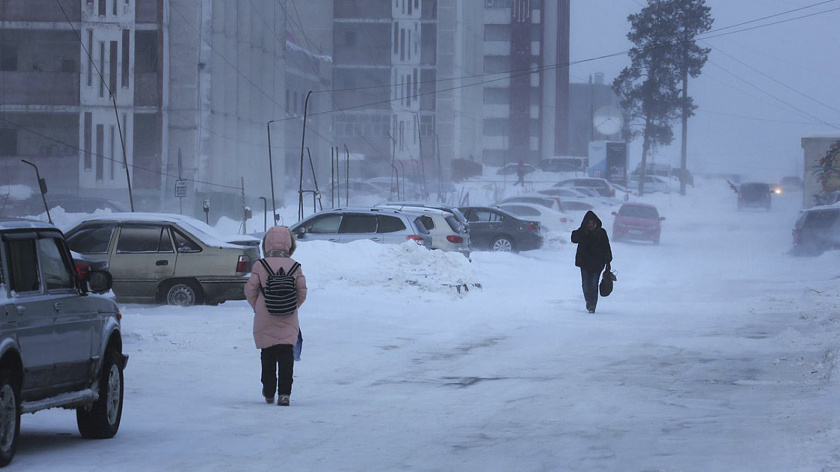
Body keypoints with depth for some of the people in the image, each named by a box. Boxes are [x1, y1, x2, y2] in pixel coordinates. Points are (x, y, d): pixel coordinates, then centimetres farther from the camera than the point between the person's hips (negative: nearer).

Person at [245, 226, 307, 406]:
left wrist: (256, 307, 12)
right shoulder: (295, 266, -2)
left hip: (264, 319, 0)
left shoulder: (260, 266, -6)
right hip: (288, 320, 0)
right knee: (286, 356, -1)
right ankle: (284, 393, -11)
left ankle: (269, 392, 20)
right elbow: (302, 291, 1)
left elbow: (250, 289, -5)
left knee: (268, 356, 13)